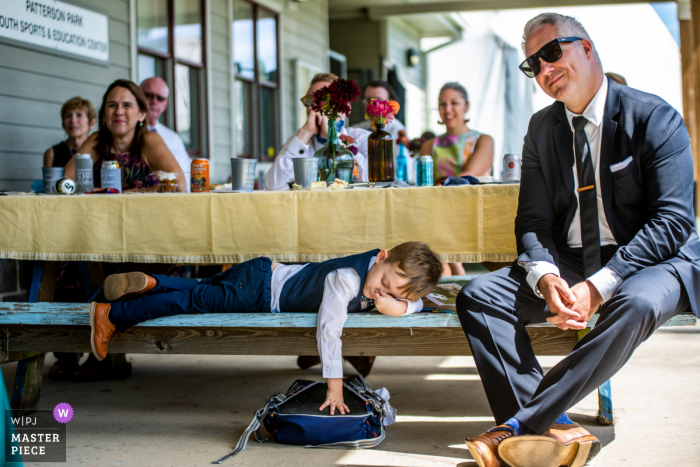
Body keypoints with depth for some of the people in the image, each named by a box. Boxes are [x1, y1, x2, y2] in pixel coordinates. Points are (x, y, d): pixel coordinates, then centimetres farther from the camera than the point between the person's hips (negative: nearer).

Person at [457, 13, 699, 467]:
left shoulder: (654, 117, -8)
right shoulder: (542, 128, 9)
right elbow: (533, 221, 5)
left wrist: (599, 286, -26)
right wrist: (545, 277, -19)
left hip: (651, 261, -5)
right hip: (568, 264, 5)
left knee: (635, 305, -39)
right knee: (478, 296, -17)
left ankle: (518, 426, -31)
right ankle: (555, 429, -27)